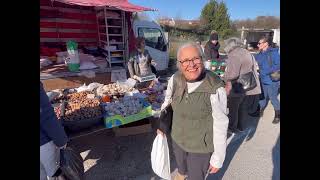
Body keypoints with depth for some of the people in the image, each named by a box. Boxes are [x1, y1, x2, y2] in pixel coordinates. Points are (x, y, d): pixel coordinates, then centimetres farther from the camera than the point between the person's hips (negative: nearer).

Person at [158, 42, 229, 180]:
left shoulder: (215, 89, -29)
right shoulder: (174, 79, -15)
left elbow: (220, 126, -19)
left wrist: (218, 158, -11)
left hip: (201, 147, -4)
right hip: (177, 138, 5)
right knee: (180, 165, 33)